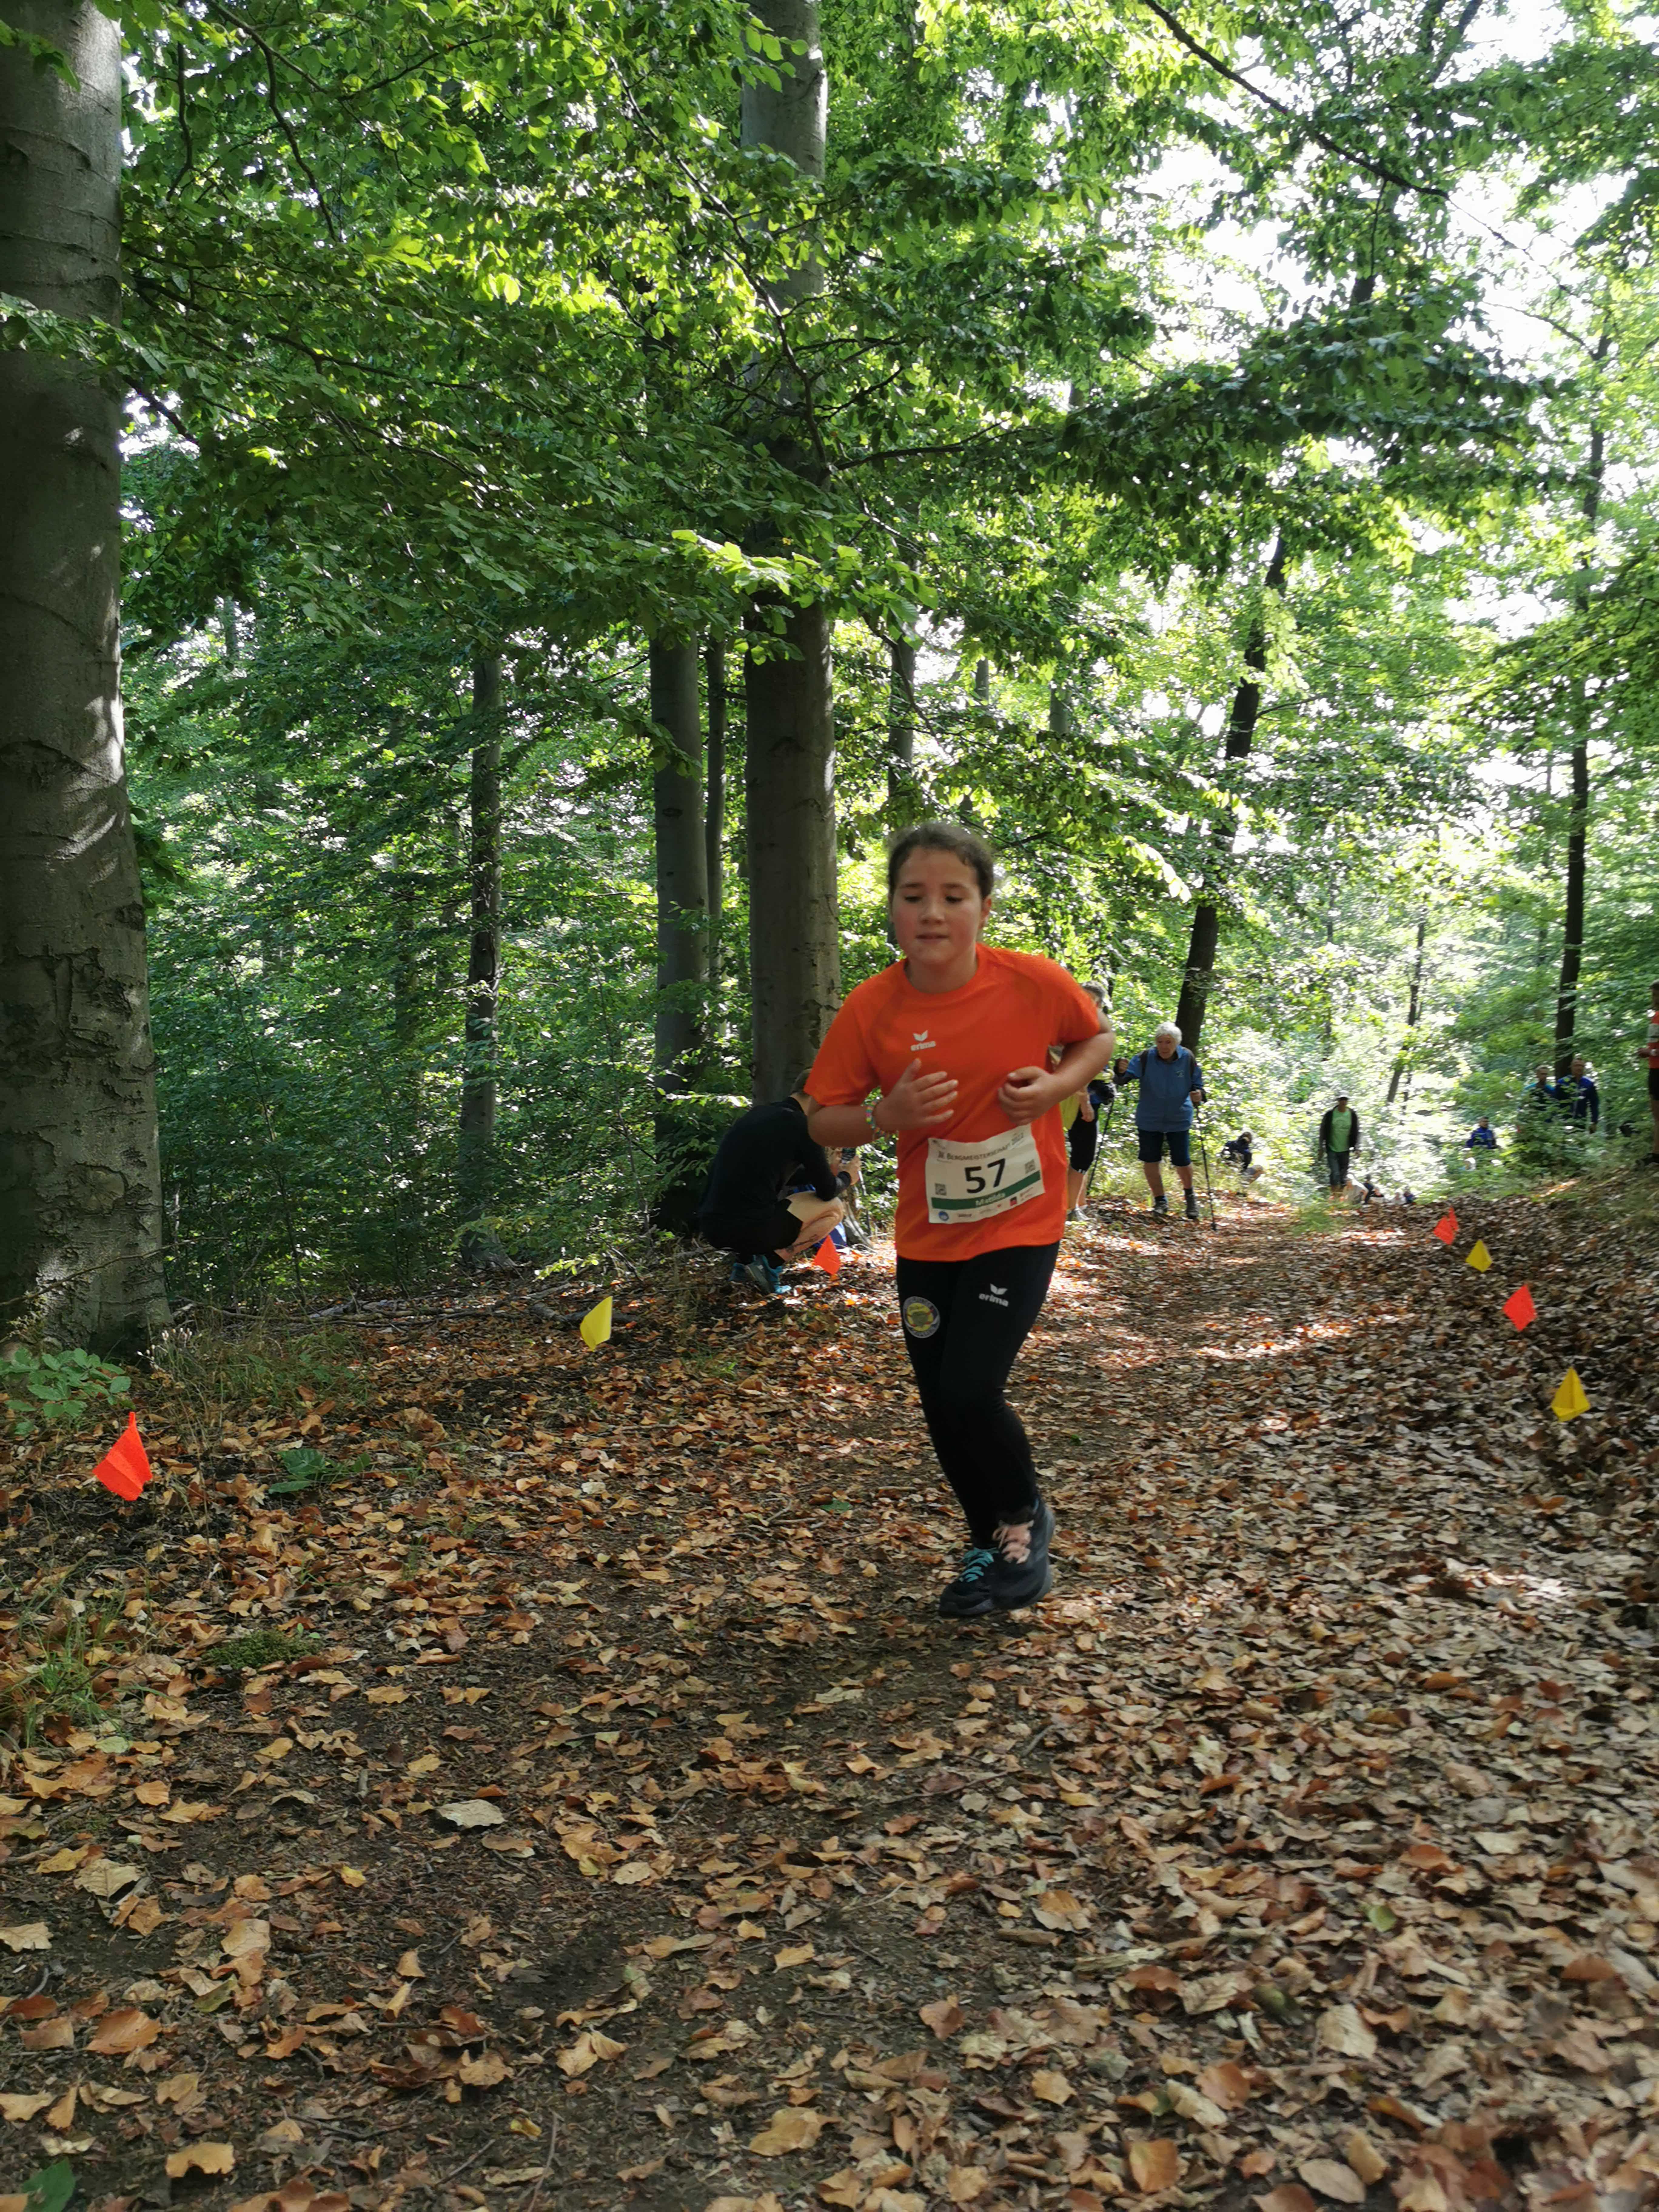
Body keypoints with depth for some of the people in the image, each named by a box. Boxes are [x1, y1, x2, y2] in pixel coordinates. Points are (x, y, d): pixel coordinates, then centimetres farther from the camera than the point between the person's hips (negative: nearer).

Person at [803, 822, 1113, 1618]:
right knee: (940, 1404, 9)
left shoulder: (1034, 982, -15)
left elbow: (1097, 1038, 5)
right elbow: (822, 1121, -4)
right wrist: (887, 1114, -25)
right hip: (926, 1234, 3)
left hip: (1020, 1225, -3)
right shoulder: (870, 1008, -12)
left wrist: (1055, 1086, -15)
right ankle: (992, 1546, 36)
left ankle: (1025, 1520, 18)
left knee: (970, 1393, -14)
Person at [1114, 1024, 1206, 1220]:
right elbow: (1128, 1076, -23)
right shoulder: (1145, 1058, -14)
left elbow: (1197, 1084, 1)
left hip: (1178, 1120, 0)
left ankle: (1190, 1195, 30)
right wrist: (1121, 1072, -47)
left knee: (1182, 1162, 1)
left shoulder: (1187, 1059, -10)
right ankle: (1160, 1201, 21)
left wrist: (1199, 1094, -22)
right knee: (1150, 1161, 2)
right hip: (1149, 1120, 0)